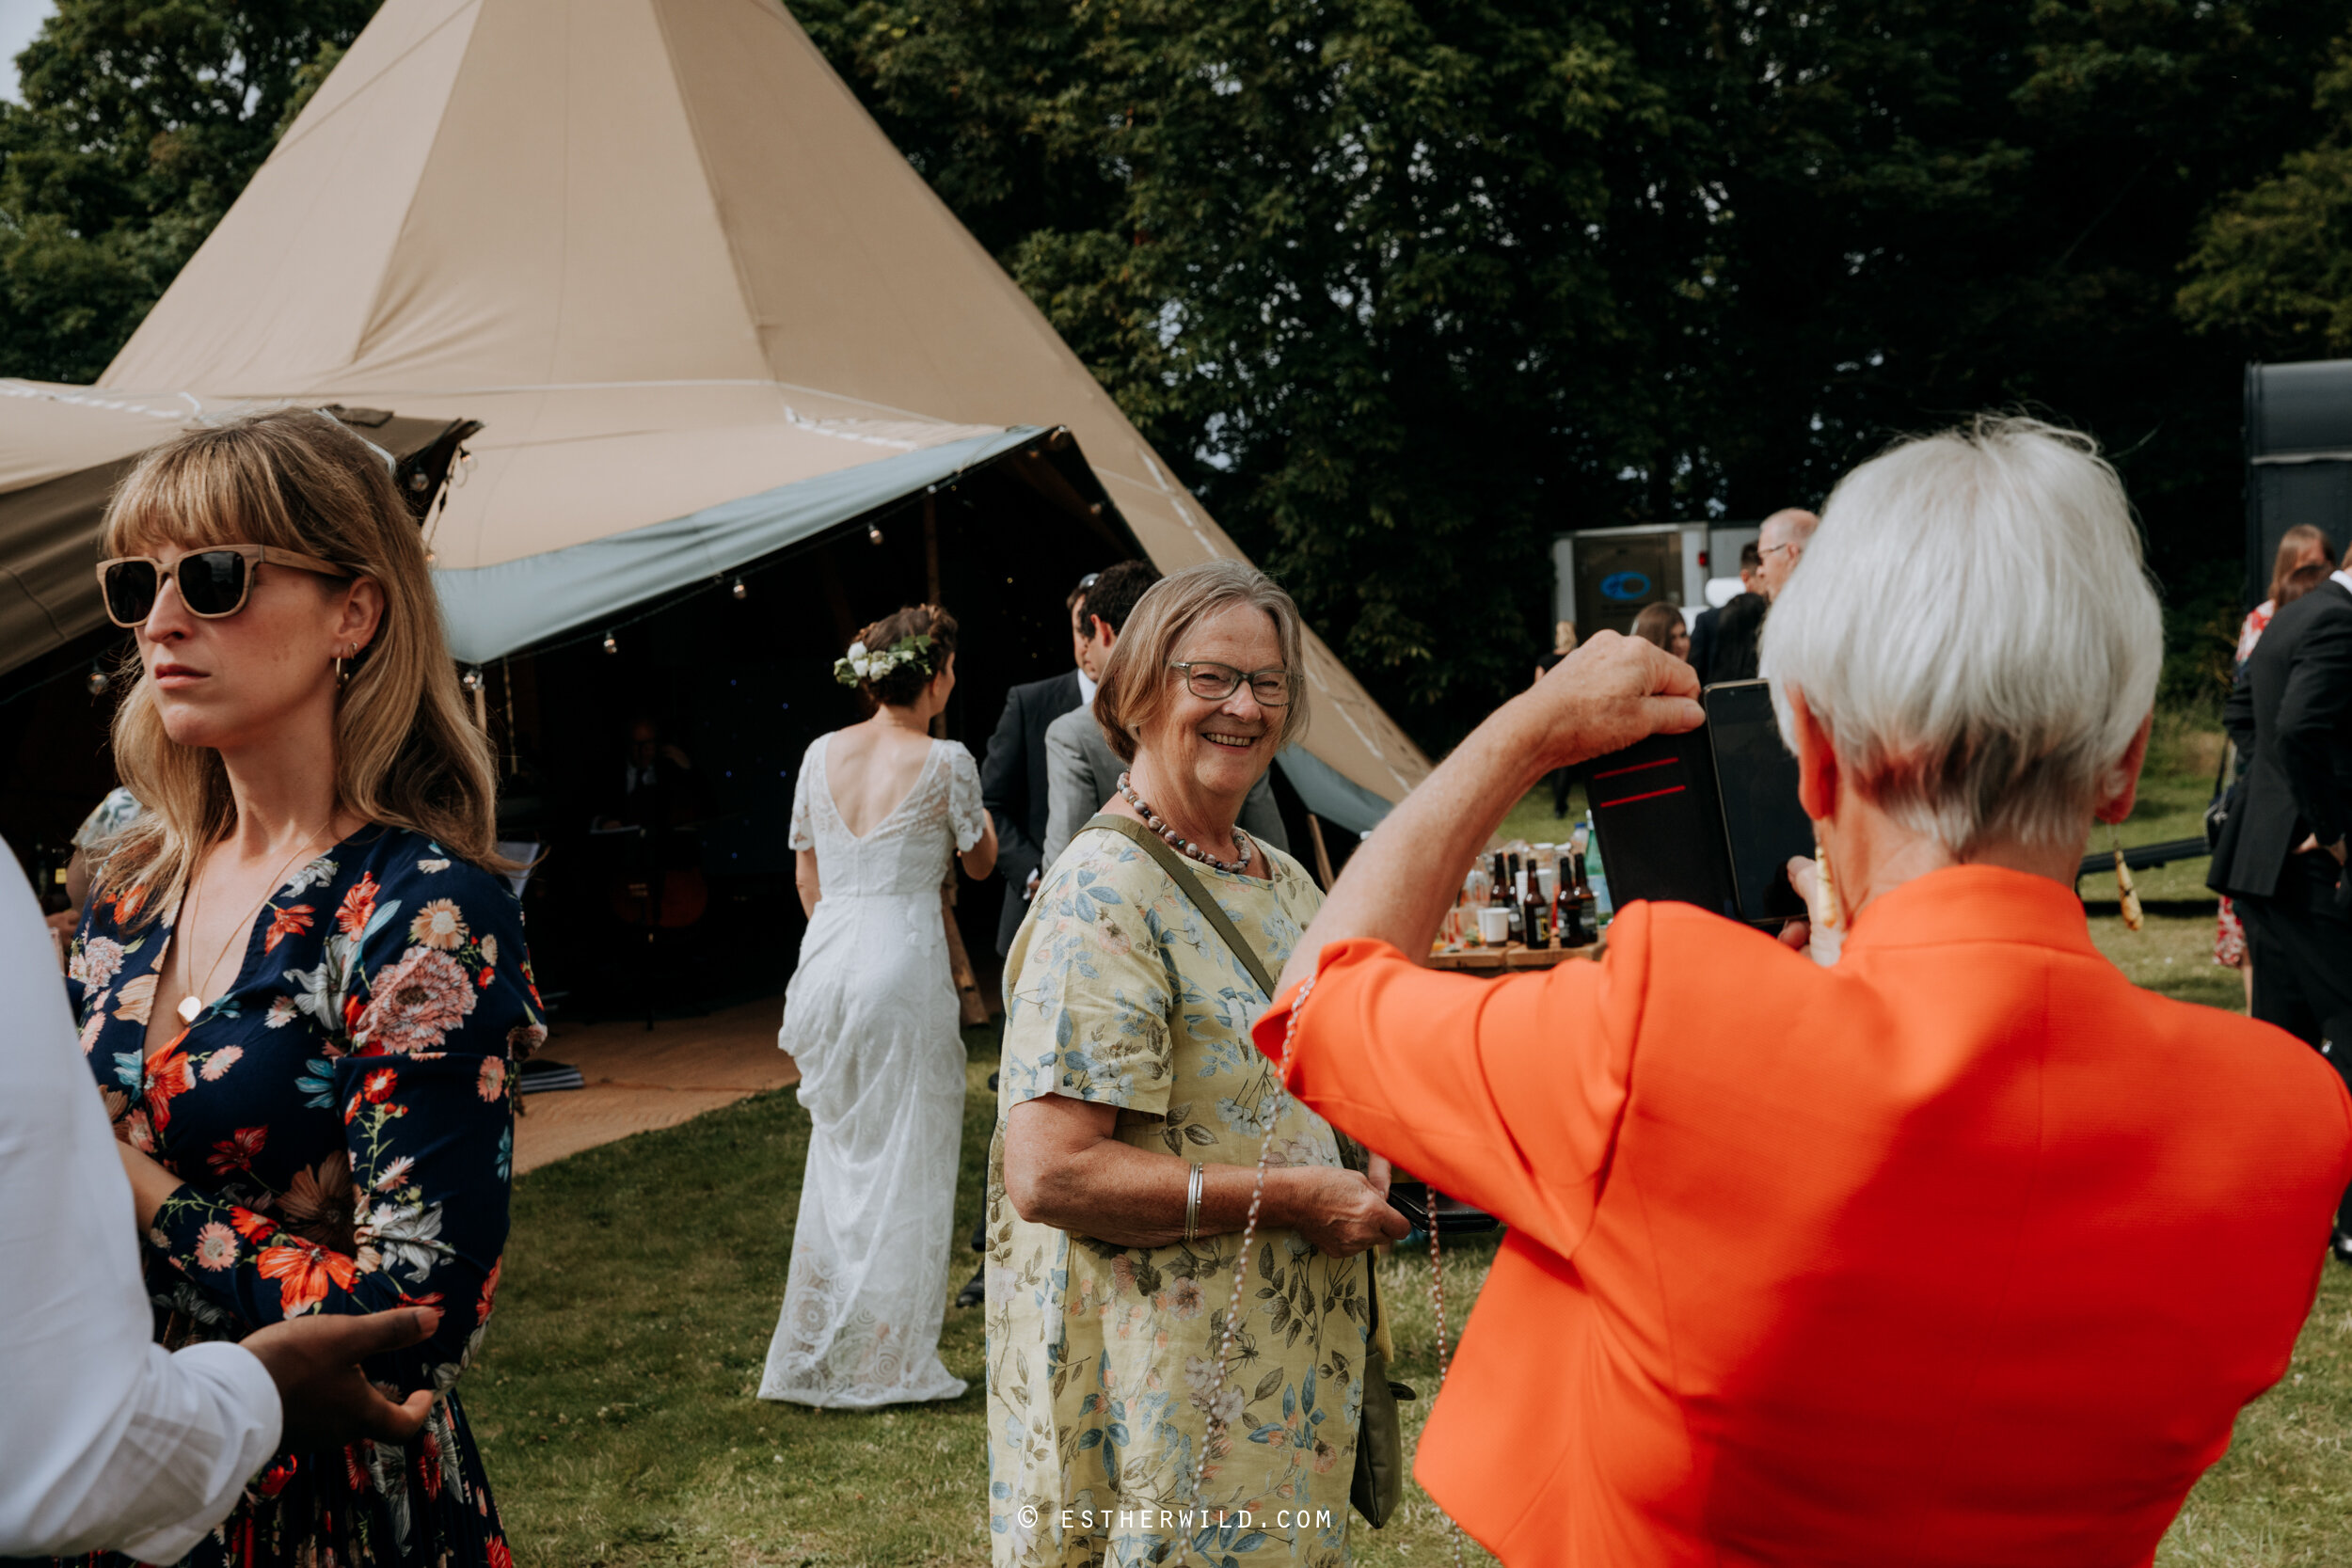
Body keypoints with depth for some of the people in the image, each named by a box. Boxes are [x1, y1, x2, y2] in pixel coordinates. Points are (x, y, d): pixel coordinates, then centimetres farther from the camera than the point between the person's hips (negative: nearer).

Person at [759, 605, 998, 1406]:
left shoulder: (821, 755, 5)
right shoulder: (945, 762, -9)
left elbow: (807, 877, 13)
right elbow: (981, 862, 7)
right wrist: (979, 809, 26)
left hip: (827, 958, 5)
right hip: (905, 963, -5)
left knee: (839, 1151, 18)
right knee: (904, 1162, 5)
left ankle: (815, 1351, 23)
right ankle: (882, 1360, 10)